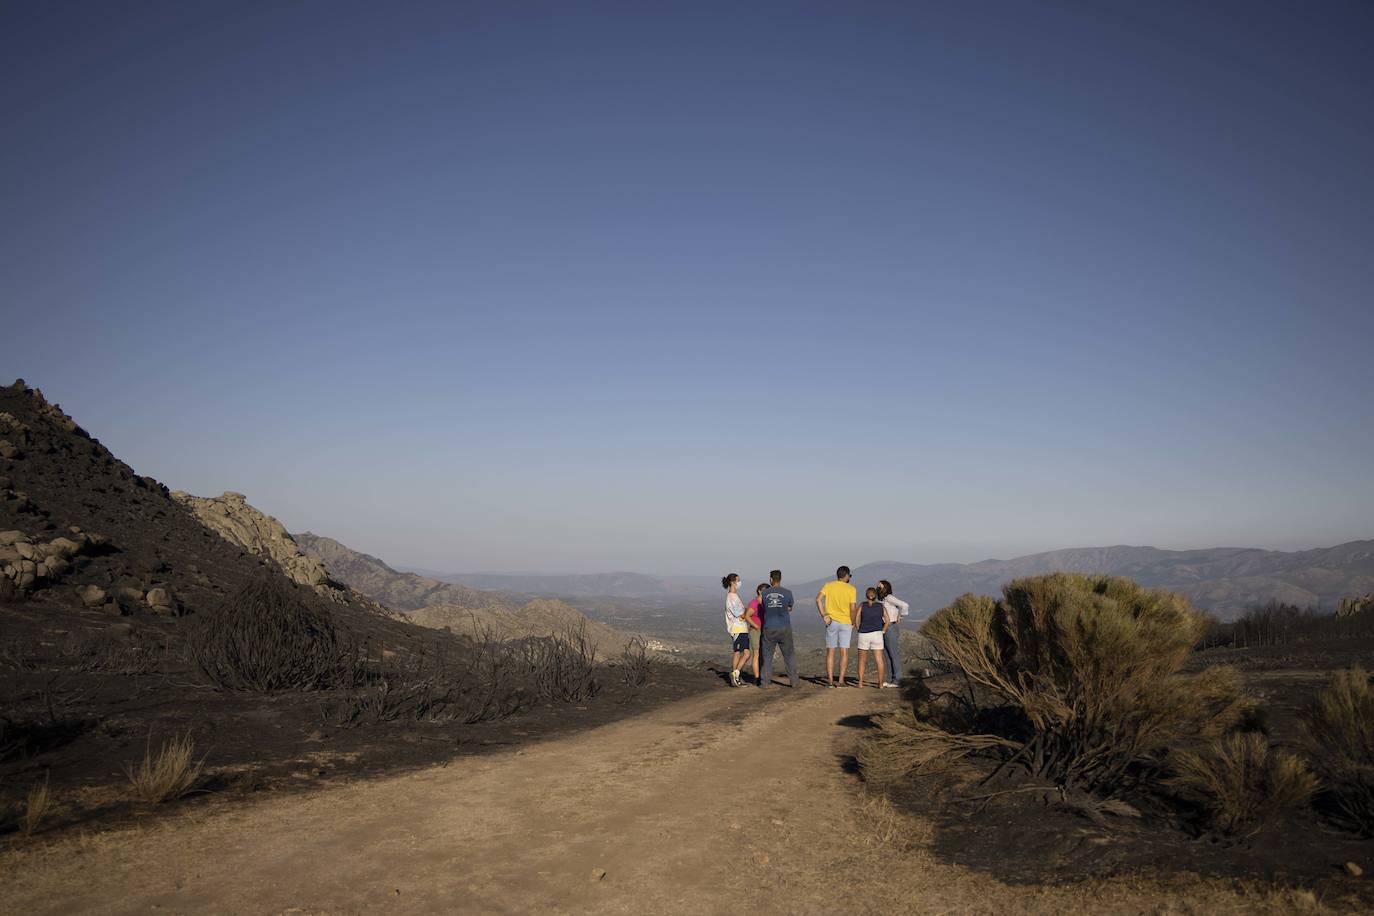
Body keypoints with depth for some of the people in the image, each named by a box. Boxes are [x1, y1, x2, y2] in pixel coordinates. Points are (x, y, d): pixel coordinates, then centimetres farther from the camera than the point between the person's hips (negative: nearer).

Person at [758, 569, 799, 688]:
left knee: (767, 656, 10)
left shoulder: (764, 593, -1)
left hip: (769, 629, 1)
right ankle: (794, 681, 8)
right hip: (784, 629, -1)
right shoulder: (788, 592, -3)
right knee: (789, 655, 9)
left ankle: (766, 682, 8)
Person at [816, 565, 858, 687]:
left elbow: (818, 599, -12)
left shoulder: (828, 585, 1)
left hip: (831, 622, 2)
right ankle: (841, 681, 1)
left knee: (830, 651, 8)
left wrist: (824, 616, -8)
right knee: (844, 652, 4)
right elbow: (852, 609, -11)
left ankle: (830, 680, 7)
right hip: (846, 623, -2)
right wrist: (853, 623, 3)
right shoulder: (851, 589, -6)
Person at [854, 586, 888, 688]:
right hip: (877, 634, 0)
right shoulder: (881, 606, 6)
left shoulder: (862, 605, 3)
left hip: (863, 635, 0)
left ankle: (860, 683, 7)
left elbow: (856, 620, -4)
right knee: (879, 660, 3)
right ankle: (881, 683, 3)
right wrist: (882, 632, 6)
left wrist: (859, 630, 7)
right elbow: (887, 621, -1)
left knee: (862, 660, 9)